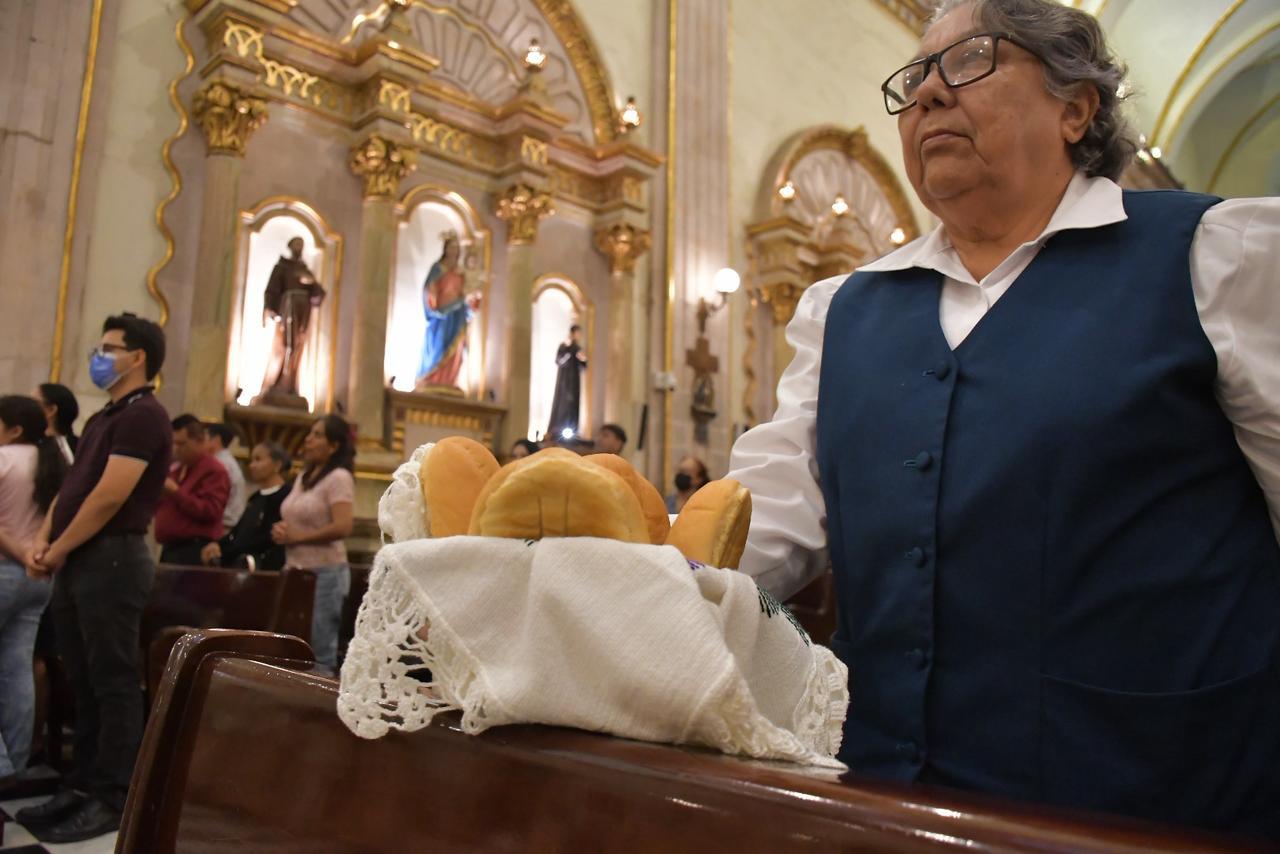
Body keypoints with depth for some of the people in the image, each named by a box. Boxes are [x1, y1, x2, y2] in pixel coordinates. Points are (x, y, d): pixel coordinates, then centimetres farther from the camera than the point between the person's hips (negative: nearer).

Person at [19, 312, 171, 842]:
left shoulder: (143, 416, -13)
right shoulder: (103, 418, 19)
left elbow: (109, 497, -18)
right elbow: (71, 487, 18)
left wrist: (57, 552, -8)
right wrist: (43, 541, 2)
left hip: (112, 560, -10)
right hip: (78, 562, 10)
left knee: (113, 683, -2)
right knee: (84, 683, 14)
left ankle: (114, 799, 6)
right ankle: (84, 786, 24)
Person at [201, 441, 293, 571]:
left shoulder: (285, 497, -9)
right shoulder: (256, 498, 21)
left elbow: (270, 540, -15)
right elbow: (238, 530, 19)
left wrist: (224, 552, -12)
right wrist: (218, 545, -2)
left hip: (263, 565, -9)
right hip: (236, 559, 9)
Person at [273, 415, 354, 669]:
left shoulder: (339, 477, -10)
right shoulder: (303, 477, 15)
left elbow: (343, 527, -20)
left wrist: (297, 537, -12)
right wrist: (282, 531, 1)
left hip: (325, 572, -8)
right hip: (296, 570, 8)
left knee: (320, 650, -3)